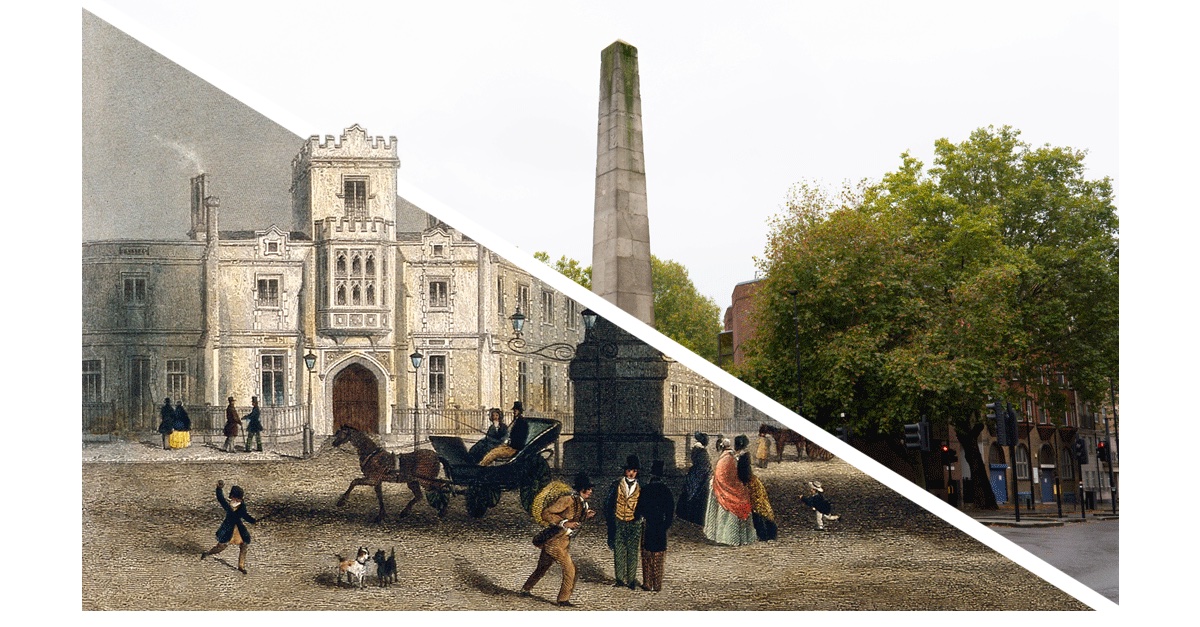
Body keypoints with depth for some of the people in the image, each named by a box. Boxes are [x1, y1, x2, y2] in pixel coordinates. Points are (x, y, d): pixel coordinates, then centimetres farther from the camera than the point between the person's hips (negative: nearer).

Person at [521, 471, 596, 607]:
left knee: (542, 568, 21)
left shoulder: (582, 503, 8)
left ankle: (526, 590, 37)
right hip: (554, 541, -9)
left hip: (564, 541, 9)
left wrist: (586, 516, 2)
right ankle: (564, 599, 3)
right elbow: (546, 513, -21)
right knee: (569, 569, -8)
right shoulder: (568, 500, -20)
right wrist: (564, 523, -27)